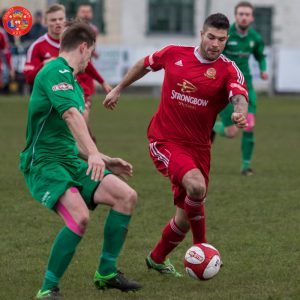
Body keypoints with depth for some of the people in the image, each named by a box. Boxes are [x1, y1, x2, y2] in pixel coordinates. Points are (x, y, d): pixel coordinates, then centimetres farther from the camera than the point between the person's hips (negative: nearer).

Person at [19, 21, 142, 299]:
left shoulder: (70, 80, 20)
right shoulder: (56, 71, -11)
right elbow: (70, 113, -29)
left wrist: (105, 161, 28)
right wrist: (93, 153, -41)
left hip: (70, 161, 9)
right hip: (43, 162, -9)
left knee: (126, 196, -3)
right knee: (79, 216, -30)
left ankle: (106, 273, 8)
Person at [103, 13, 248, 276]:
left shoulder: (228, 70, -8)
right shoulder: (174, 54, -4)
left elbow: (240, 97, -27)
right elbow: (145, 64, 16)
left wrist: (240, 113, -50)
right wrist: (118, 90, 23)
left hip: (198, 147, 3)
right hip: (165, 141, -2)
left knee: (186, 217, 10)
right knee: (196, 186, -30)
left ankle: (157, 259, 37)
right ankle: (201, 246, -8)